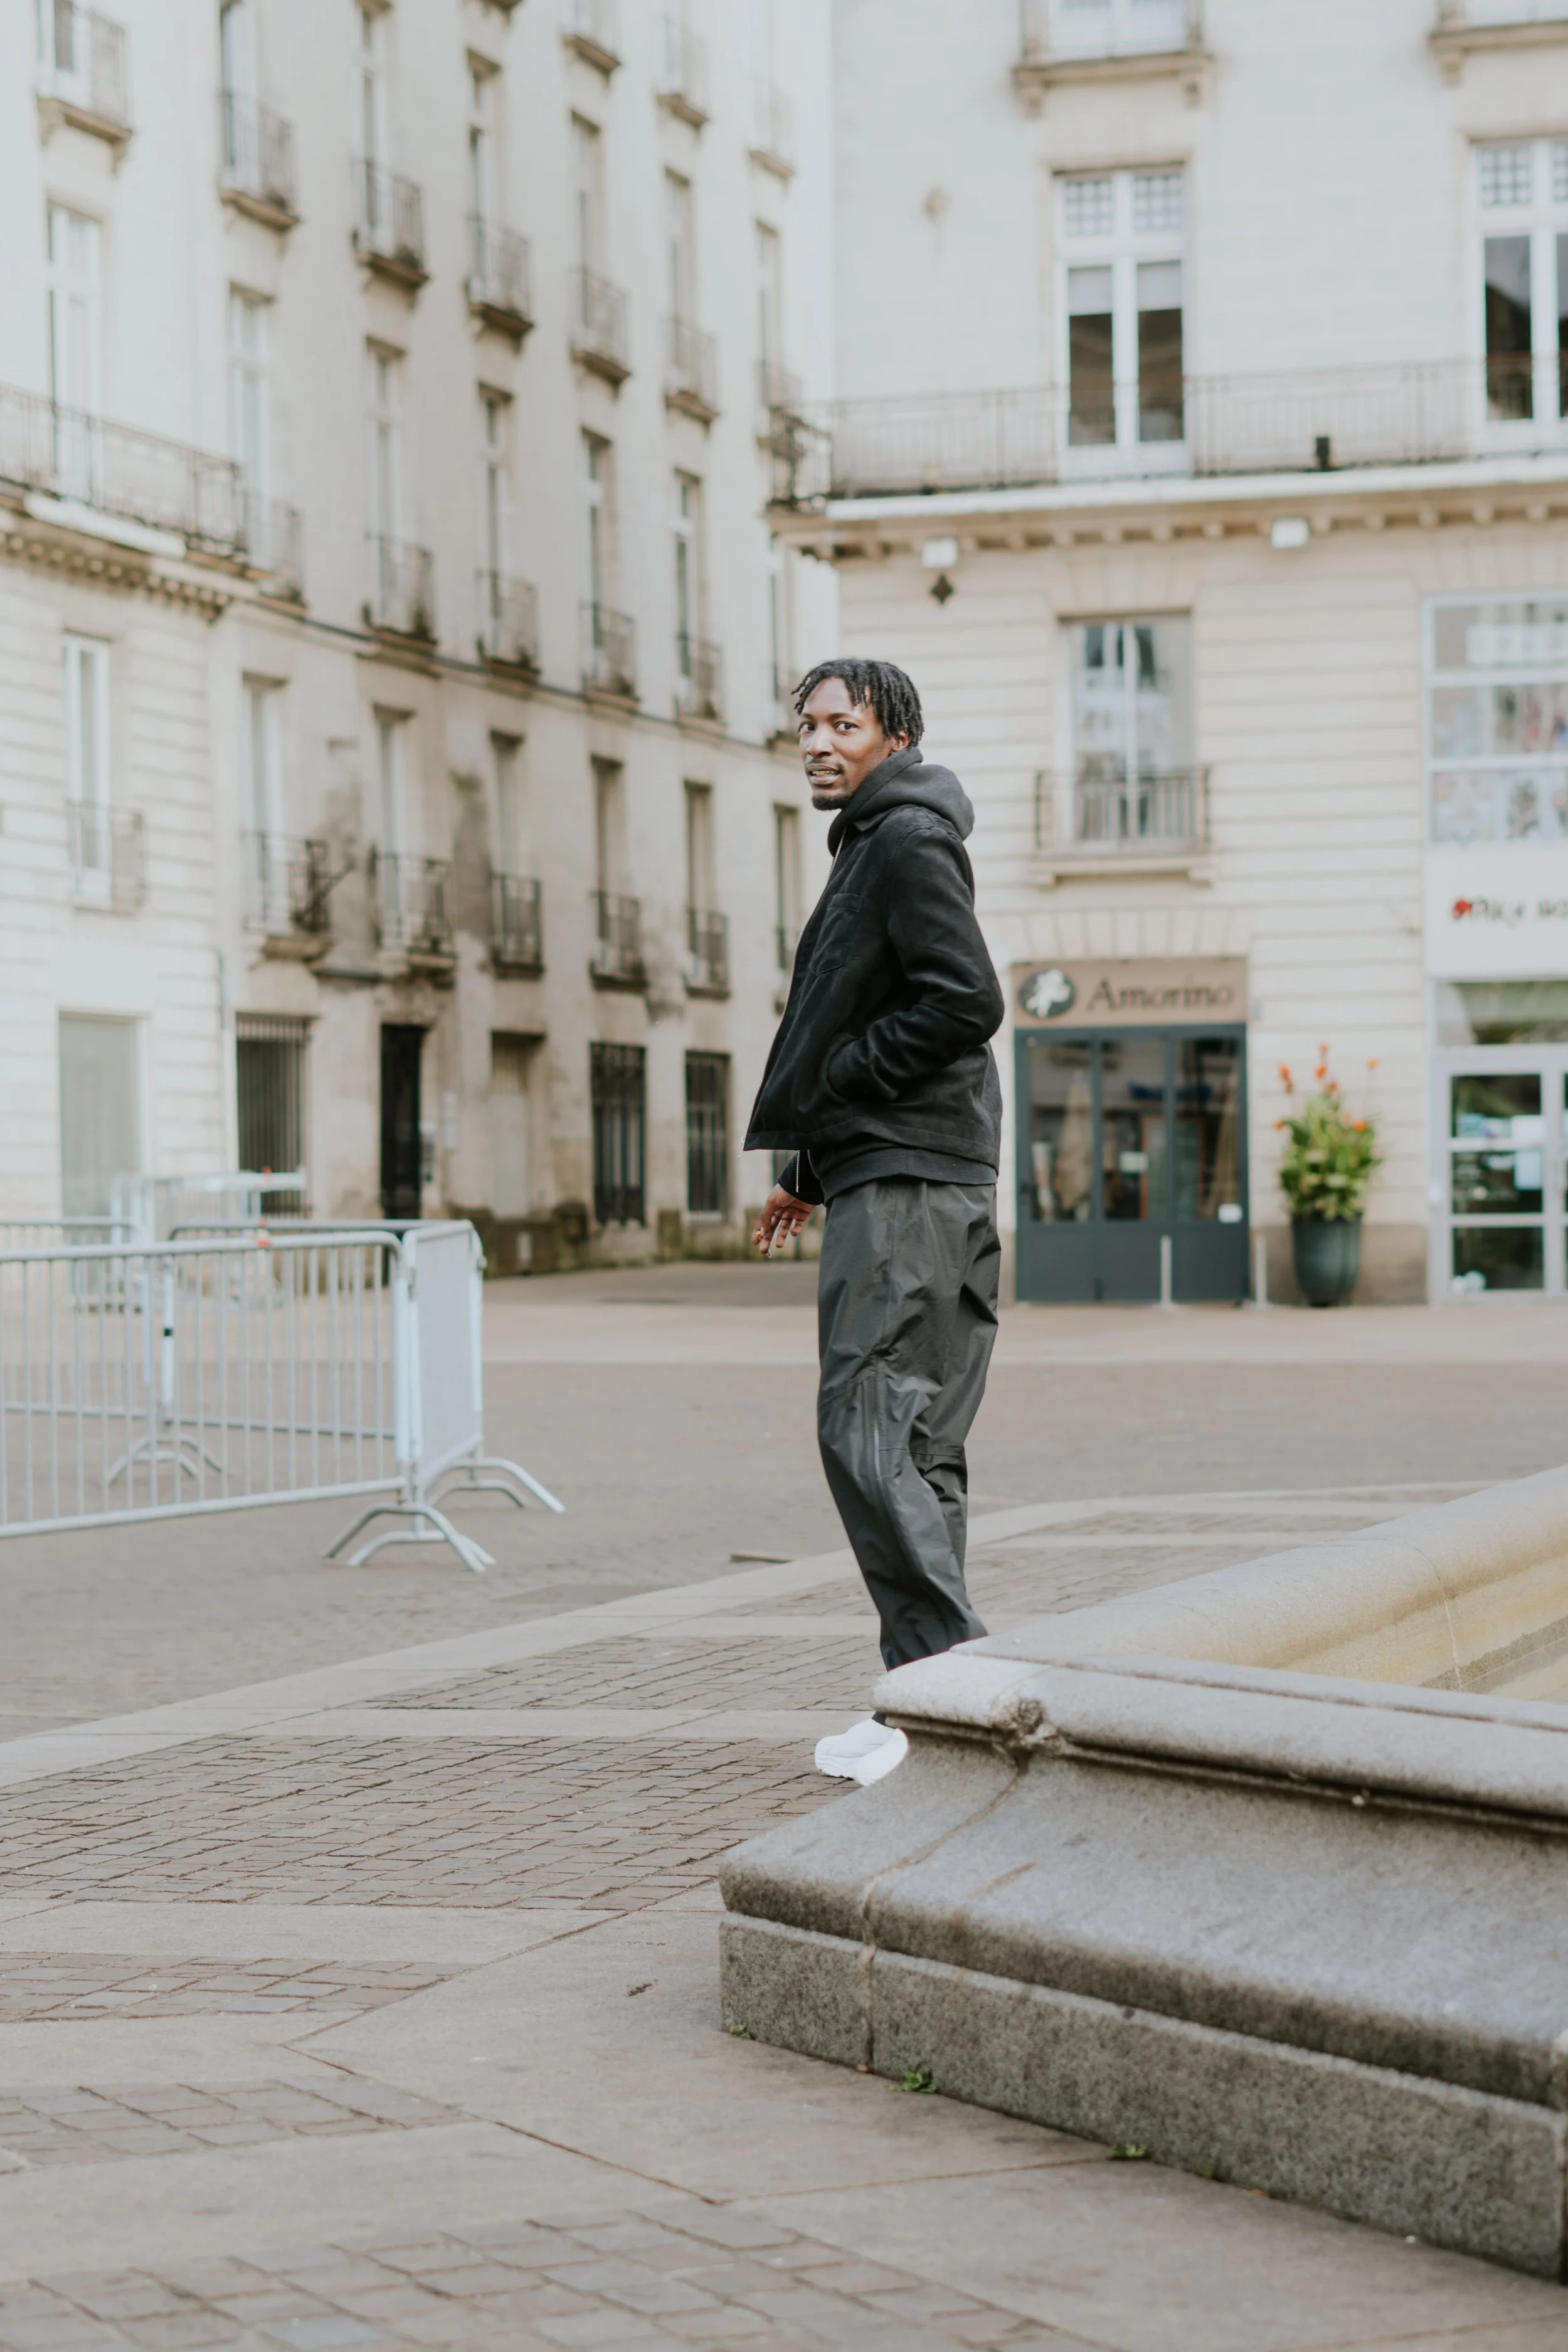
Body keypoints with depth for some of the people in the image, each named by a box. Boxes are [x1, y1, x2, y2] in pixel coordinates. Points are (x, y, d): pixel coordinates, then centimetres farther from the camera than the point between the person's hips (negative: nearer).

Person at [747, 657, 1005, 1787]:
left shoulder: (910, 838, -8)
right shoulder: (875, 845, 23)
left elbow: (967, 1001, -20)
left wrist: (827, 1084, -11)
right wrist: (811, 1167, 21)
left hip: (909, 1186, -10)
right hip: (891, 1181, 10)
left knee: (867, 1430, -14)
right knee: (913, 1448, 10)